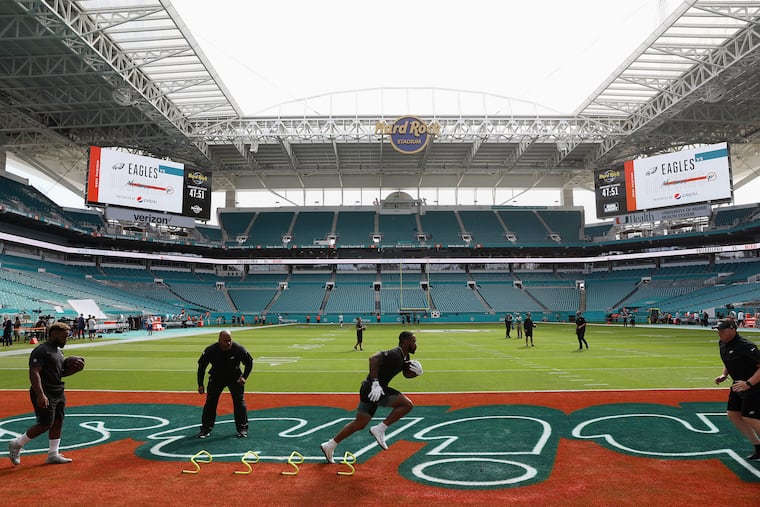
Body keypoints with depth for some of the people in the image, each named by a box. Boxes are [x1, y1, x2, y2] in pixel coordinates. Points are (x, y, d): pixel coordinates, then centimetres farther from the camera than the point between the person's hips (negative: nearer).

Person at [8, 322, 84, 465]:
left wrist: (76, 369, 4)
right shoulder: (41, 350, -14)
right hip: (45, 395, -9)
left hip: (59, 393, 9)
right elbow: (34, 373, -22)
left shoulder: (58, 351, 16)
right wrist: (41, 395, -29)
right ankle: (16, 444, 16)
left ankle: (53, 455, 16)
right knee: (45, 424, -6)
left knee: (58, 423, 9)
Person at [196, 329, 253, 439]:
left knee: (239, 402, -3)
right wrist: (200, 384, -7)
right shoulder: (210, 350, -23)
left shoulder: (239, 349, -24)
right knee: (210, 402, 2)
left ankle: (243, 428, 10)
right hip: (216, 378, 1)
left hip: (235, 378, -1)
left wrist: (244, 376, -18)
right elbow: (201, 366, -8)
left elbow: (249, 362, -7)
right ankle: (206, 429, 18)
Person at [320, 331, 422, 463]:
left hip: (378, 389, 10)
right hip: (374, 389, -10)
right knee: (407, 404, -11)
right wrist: (375, 382, -33)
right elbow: (374, 358, -32)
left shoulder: (405, 357, 11)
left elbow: (406, 374, 26)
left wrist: (414, 373, 3)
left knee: (359, 424, 17)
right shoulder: (394, 354, -19)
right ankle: (379, 430, -4)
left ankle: (329, 446, 26)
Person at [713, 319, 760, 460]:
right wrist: (724, 375, 5)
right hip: (738, 385, 9)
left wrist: (748, 383, -33)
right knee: (732, 414, 9)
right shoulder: (723, 343, 2)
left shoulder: (745, 346, -26)